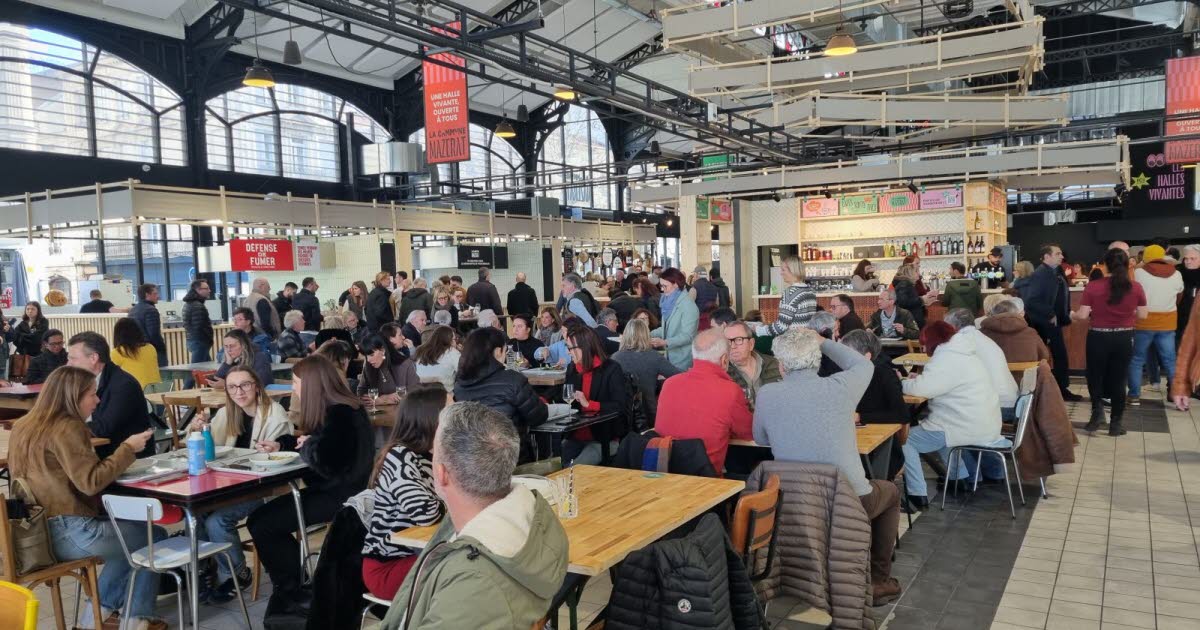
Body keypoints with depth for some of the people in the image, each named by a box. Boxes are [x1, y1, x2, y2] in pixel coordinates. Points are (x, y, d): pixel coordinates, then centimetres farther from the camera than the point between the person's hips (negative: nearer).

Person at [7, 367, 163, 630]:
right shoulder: (66, 428, -18)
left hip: (38, 530, 10)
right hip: (67, 533, -10)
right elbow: (91, 482, -24)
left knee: (128, 531, 26)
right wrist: (128, 448, -15)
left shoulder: (25, 426, 10)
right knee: (156, 537, 5)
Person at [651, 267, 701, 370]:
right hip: (670, 357, 7)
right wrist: (650, 334, 8)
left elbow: (687, 336, -19)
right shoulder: (669, 302, 9)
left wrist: (664, 342, -27)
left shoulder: (688, 306, -15)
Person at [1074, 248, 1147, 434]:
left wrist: (1072, 314, 11)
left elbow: (1083, 315, -10)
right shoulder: (1136, 287, -6)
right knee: (1118, 380, 11)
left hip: (1098, 337, -2)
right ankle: (1115, 424, 15)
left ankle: (1098, 409, -3)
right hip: (1124, 338, 2)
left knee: (1095, 376, 17)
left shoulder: (1093, 286, -12)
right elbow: (1142, 314, 2)